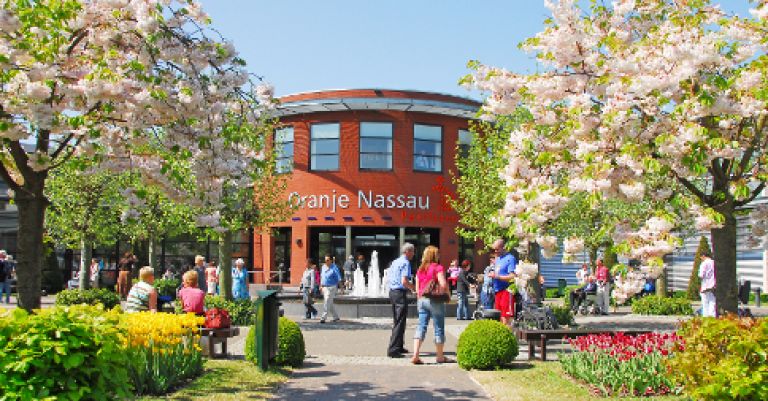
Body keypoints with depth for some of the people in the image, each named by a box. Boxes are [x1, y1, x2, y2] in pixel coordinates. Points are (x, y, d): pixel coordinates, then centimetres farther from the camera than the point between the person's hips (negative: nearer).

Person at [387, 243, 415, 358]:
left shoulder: (395, 262, 15)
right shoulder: (405, 263, -12)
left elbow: (388, 279, 19)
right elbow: (404, 282, -22)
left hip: (392, 292, 10)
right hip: (400, 293, -9)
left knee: (396, 322, 18)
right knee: (400, 323, -6)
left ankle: (398, 347, 26)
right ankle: (393, 350, -8)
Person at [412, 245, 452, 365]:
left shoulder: (420, 269, 10)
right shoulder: (438, 267, -10)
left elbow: (417, 288, 12)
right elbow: (443, 284, -19)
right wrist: (447, 295, -3)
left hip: (422, 300, 6)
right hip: (435, 301, -6)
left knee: (421, 327, 6)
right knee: (439, 328, 6)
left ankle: (415, 355, -4)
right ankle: (440, 356, 15)